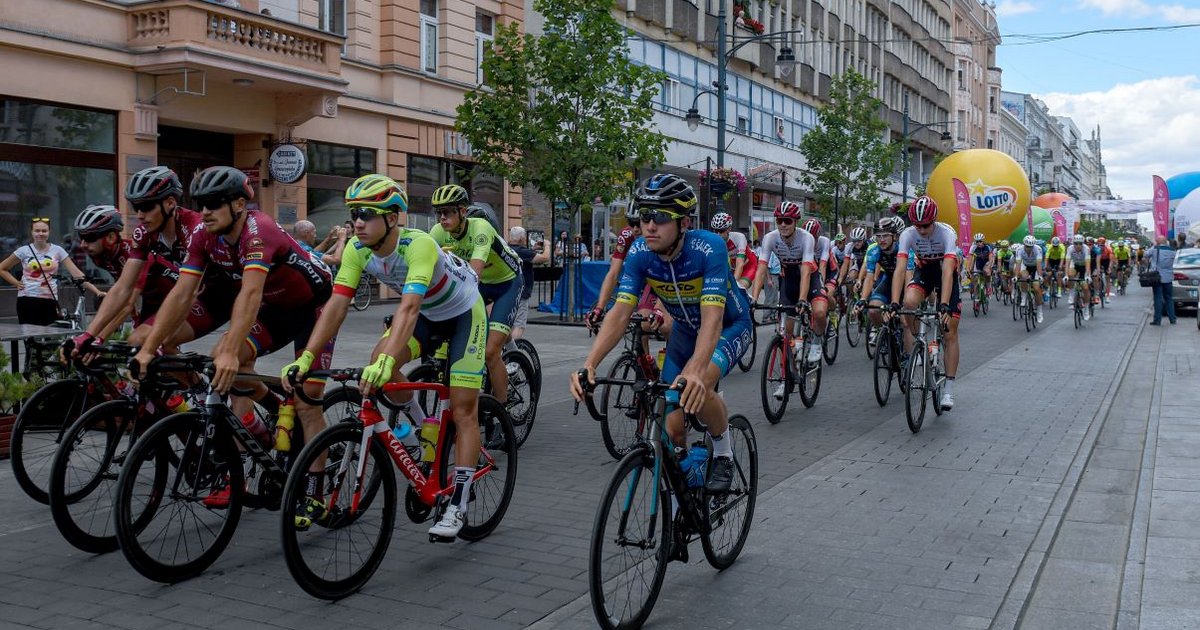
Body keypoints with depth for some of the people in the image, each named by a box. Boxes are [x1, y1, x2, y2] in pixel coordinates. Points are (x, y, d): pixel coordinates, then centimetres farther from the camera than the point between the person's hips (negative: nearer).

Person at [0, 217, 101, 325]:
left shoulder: (57, 251, 3)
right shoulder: (24, 251, 2)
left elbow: (77, 274, -4)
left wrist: (97, 291, -14)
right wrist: (16, 283, 1)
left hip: (50, 301, 1)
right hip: (27, 300, 0)